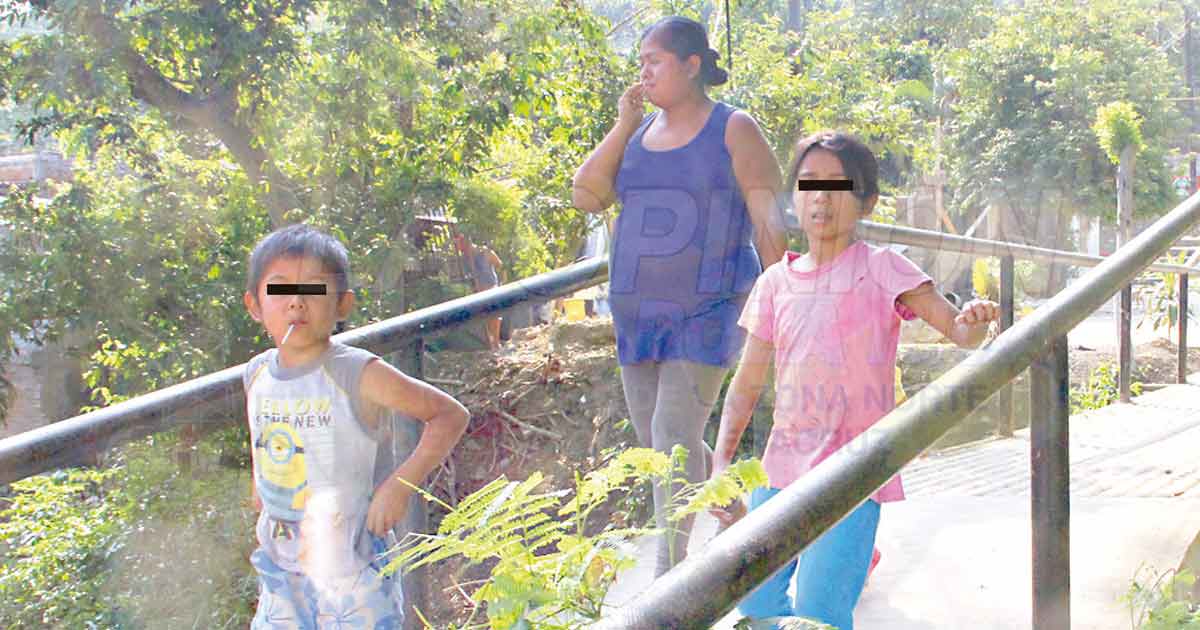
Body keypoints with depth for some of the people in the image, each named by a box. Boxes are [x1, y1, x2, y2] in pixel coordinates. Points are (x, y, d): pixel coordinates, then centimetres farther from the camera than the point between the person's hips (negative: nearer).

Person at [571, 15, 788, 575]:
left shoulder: (733, 130, -3)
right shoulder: (638, 132, 12)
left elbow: (768, 220, -7)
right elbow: (585, 195, 3)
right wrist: (623, 126, -2)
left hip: (706, 310, -6)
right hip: (639, 312, 6)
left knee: (675, 436, -15)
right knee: (652, 438, 12)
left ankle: (669, 571, -11)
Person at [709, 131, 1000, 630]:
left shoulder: (880, 268, -2)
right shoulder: (776, 282, 9)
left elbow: (959, 330, -7)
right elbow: (747, 384, 11)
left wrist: (974, 321, -31)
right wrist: (721, 465, 2)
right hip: (782, 464, 5)